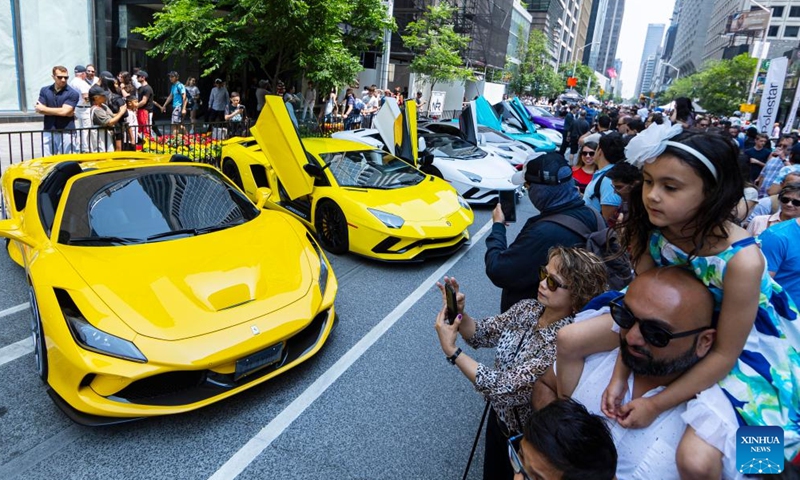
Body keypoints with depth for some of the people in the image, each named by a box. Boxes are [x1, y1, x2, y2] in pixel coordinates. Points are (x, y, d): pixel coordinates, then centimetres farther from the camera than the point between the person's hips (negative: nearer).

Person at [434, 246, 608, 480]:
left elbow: (504, 388, -35)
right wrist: (459, 312, -25)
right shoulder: (528, 308, -14)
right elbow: (481, 334, -5)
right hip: (499, 416, 6)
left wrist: (451, 351, -34)